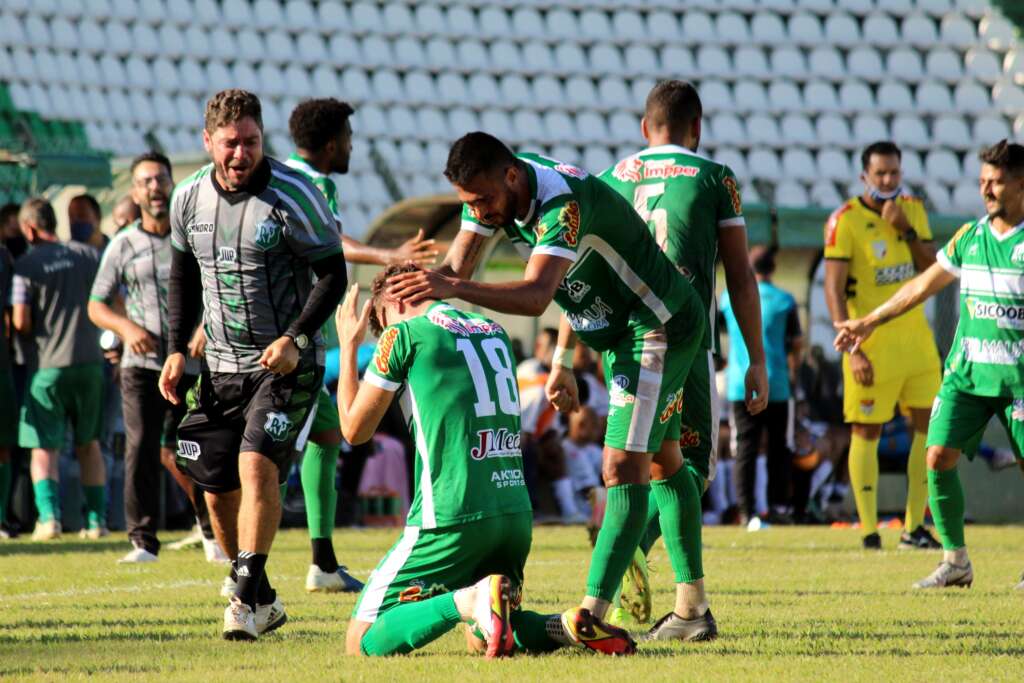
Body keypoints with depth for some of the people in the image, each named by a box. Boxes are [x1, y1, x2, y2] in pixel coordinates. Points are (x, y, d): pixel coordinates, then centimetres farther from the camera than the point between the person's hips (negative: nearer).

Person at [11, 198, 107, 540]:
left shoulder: (26, 265, -7)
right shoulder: (89, 255, 5)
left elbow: (20, 321, -11)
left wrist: (36, 337, 9)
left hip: (47, 366, -3)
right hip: (89, 359, 3)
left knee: (44, 447, 2)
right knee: (88, 444, 15)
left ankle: (49, 515, -14)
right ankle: (97, 518, 12)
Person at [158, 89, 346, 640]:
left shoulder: (291, 195, -14)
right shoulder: (189, 197, 2)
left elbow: (332, 274, -9)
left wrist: (296, 338, -21)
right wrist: (177, 350, 7)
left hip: (287, 362, -6)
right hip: (222, 364, 6)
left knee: (257, 465, -22)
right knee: (217, 487, 5)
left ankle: (248, 593, -16)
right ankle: (261, 601, 21)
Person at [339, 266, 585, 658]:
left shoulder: (403, 334, -1)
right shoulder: (495, 332, 17)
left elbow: (355, 429, 6)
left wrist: (348, 346, 19)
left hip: (452, 518, -6)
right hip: (517, 513, 7)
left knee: (362, 642, -1)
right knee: (483, 638, 24)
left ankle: (469, 600, -25)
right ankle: (564, 627, -7)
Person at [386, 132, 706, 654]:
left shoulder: (563, 203, -34)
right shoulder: (494, 190, -6)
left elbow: (536, 295, -47)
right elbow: (456, 268, -4)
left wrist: (455, 289, -58)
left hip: (660, 328, -10)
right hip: (620, 334, 10)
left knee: (624, 468, -18)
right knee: (663, 463, 15)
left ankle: (591, 613, -26)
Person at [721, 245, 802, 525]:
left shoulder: (729, 298, 4)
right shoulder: (783, 300, 0)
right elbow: (795, 345, 6)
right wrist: (791, 366, 25)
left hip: (739, 385, 1)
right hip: (775, 385, -1)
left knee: (745, 449, 2)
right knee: (779, 449, 9)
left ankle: (746, 512, -5)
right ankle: (778, 507, 4)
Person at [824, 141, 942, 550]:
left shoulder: (913, 211, 9)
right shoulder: (846, 221, -10)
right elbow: (833, 289, -13)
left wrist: (907, 230, -9)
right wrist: (853, 350, -19)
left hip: (915, 339, 6)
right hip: (872, 344, -6)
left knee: (929, 426, 4)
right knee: (866, 432, -2)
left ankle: (914, 527, 11)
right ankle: (868, 531, 2)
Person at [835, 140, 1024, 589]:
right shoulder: (968, 237, 9)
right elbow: (923, 286, 20)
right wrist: (870, 322, 24)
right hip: (966, 371, 4)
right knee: (939, 455, -8)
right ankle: (955, 561, 2)